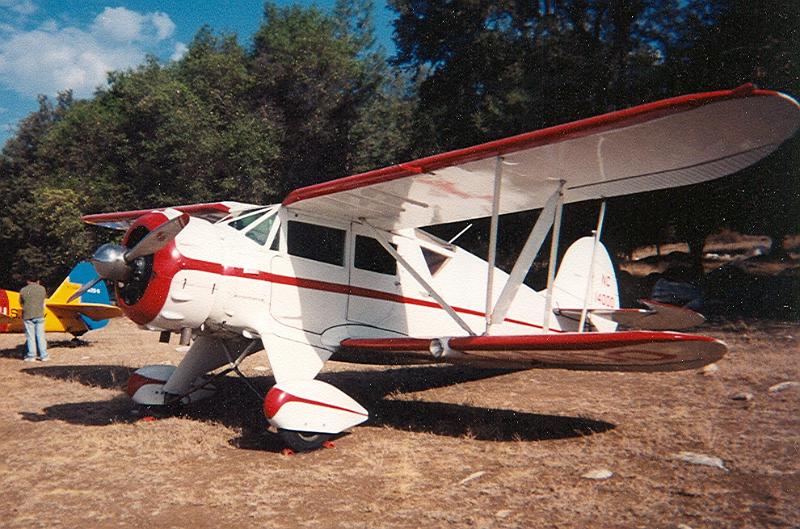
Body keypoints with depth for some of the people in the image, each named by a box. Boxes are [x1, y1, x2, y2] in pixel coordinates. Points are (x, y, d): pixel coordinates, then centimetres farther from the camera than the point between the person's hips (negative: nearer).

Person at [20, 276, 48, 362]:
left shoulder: (23, 290, 3)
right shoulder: (42, 289, 6)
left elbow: (21, 303, 12)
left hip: (27, 316, -1)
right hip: (39, 315, 1)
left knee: (30, 336, 4)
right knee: (40, 335, 4)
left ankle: (31, 356, 6)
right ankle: (43, 355, 4)